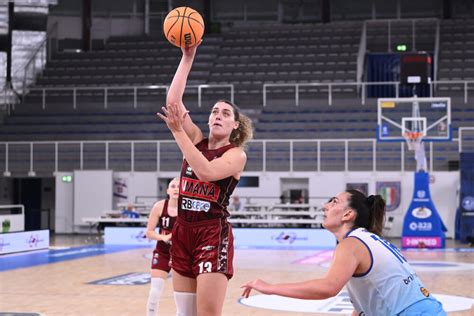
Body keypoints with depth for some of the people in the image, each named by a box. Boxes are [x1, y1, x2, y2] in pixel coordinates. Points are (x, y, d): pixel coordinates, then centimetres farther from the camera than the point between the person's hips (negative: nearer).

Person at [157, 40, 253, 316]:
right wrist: (187, 58, -6)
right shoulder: (196, 139, 10)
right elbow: (173, 101, -1)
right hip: (183, 232, 6)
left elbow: (206, 171, -23)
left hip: (214, 234, -6)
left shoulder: (237, 154, -3)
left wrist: (178, 131, -22)